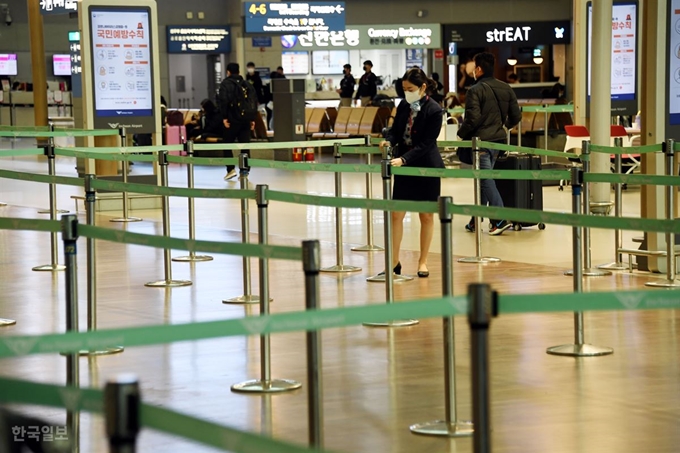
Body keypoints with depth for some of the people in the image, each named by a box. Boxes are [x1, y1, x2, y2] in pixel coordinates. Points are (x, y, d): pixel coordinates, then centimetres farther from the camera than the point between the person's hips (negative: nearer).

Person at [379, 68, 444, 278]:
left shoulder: (434, 111, -16)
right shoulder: (403, 105, 1)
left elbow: (426, 143, -19)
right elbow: (395, 130, 9)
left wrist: (404, 159, -28)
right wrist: (389, 141, -14)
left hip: (427, 167, -5)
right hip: (404, 166, 5)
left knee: (426, 215, 6)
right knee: (396, 213, 0)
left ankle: (423, 262, 17)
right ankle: (394, 262, 7)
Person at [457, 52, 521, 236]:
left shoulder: (475, 90, -13)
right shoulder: (506, 89, 8)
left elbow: (473, 118, -22)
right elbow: (516, 116, 10)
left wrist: (461, 133, -5)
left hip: (480, 141, -7)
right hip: (498, 140, 7)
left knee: (486, 180, -5)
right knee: (483, 179, 17)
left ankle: (500, 219, -14)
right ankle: (476, 219, 22)